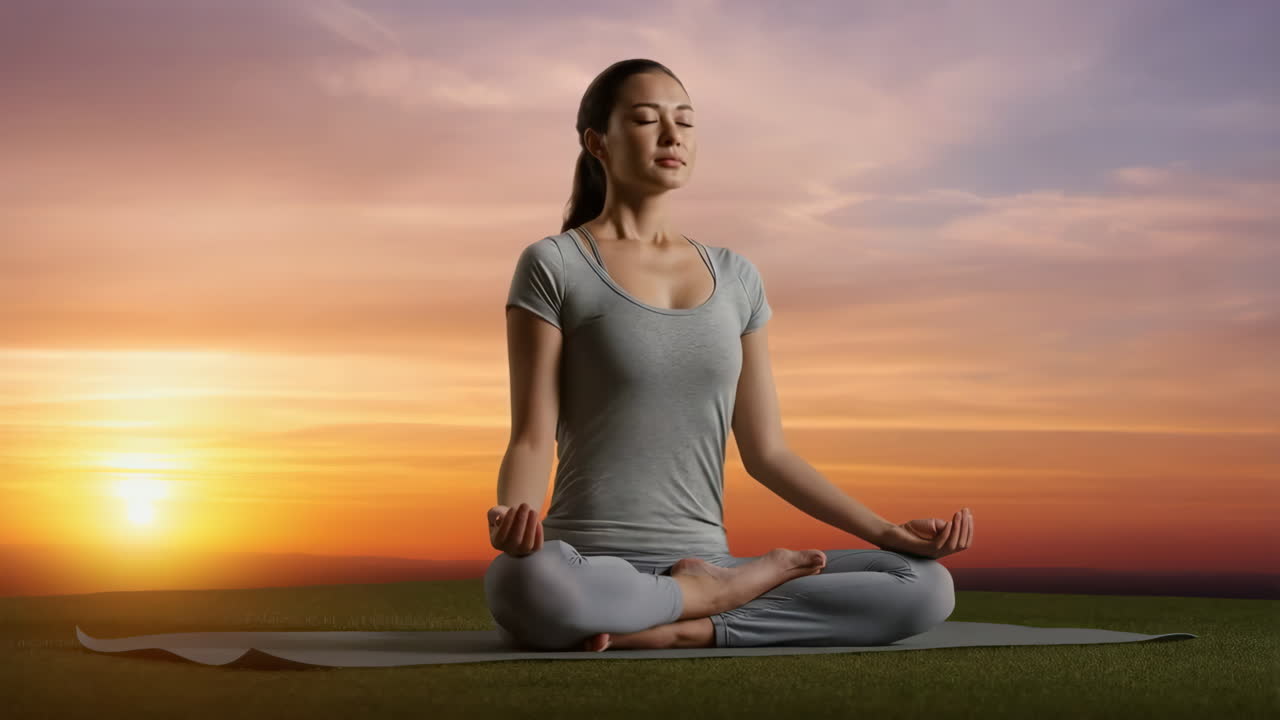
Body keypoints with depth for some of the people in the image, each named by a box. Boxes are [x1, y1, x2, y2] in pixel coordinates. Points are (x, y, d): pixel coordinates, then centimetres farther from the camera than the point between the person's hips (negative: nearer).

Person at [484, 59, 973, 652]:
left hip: (701, 562, 4)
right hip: (589, 571, -4)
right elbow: (532, 438, -6)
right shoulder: (553, 266, 0)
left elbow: (766, 453, 14)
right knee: (526, 586, -42)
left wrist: (888, 532, 4)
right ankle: (730, 590, -14)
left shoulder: (735, 279, 14)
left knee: (927, 586, -15)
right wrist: (510, 518, -29)